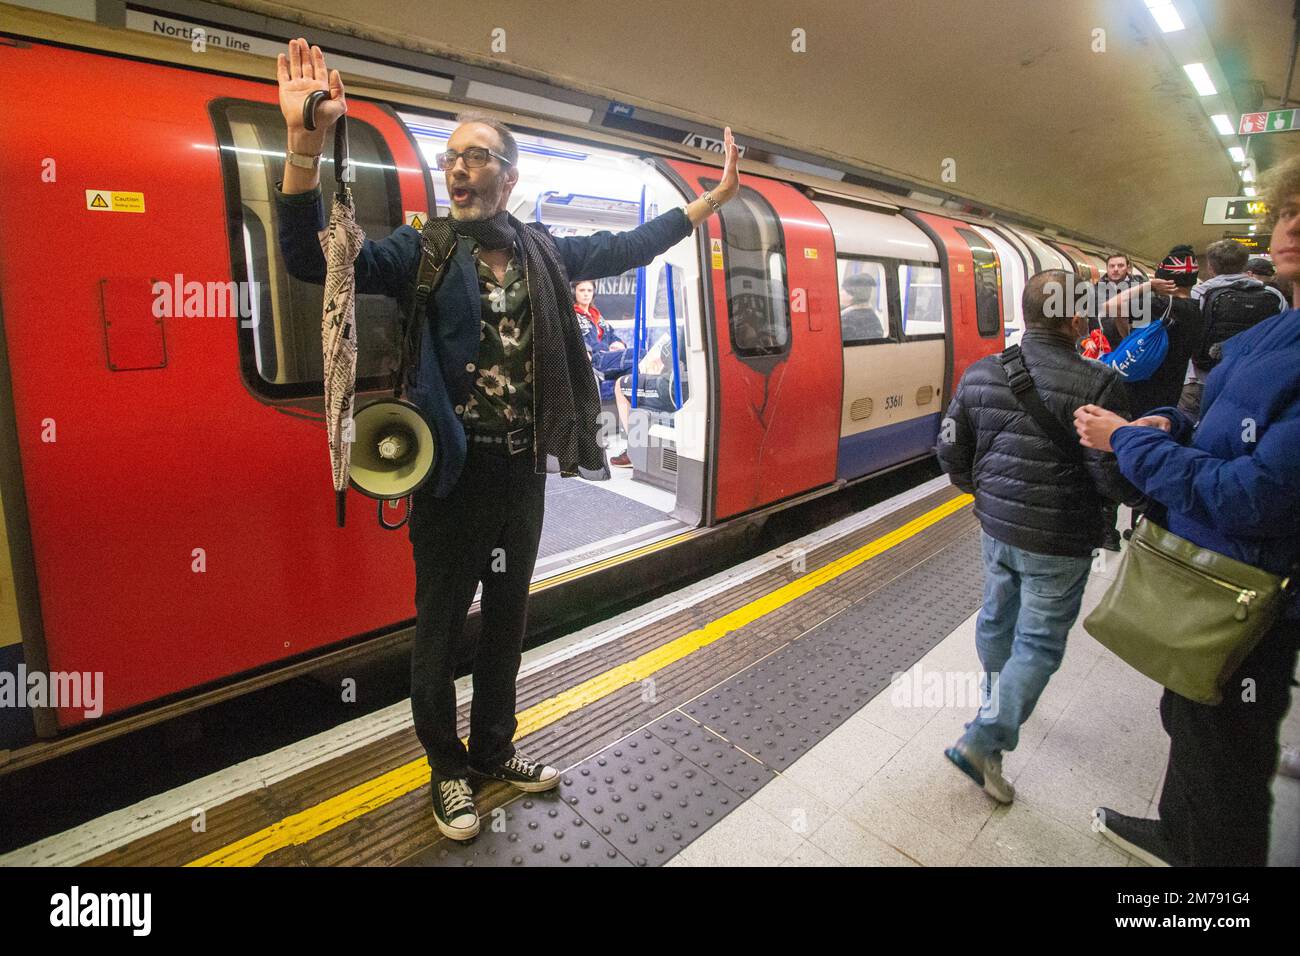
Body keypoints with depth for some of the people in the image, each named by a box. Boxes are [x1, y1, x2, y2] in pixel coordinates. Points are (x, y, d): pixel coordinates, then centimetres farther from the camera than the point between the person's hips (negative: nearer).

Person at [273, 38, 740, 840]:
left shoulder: (542, 252, 7)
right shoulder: (422, 250, -5)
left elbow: (624, 249, 17)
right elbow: (314, 258, -15)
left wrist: (713, 199, 19)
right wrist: (307, 144, -30)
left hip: (524, 472, 4)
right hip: (454, 474, -4)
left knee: (508, 618, 17)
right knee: (442, 628, 9)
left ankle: (494, 748, 39)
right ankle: (448, 769, 32)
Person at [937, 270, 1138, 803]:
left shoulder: (980, 374, -3)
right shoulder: (1096, 385, -20)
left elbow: (951, 451, 3)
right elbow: (1115, 478, -19)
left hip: (995, 526, 6)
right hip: (1057, 542, -6)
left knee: (996, 618, 24)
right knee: (1039, 643, 7)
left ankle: (997, 704, 48)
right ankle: (985, 743, 6)